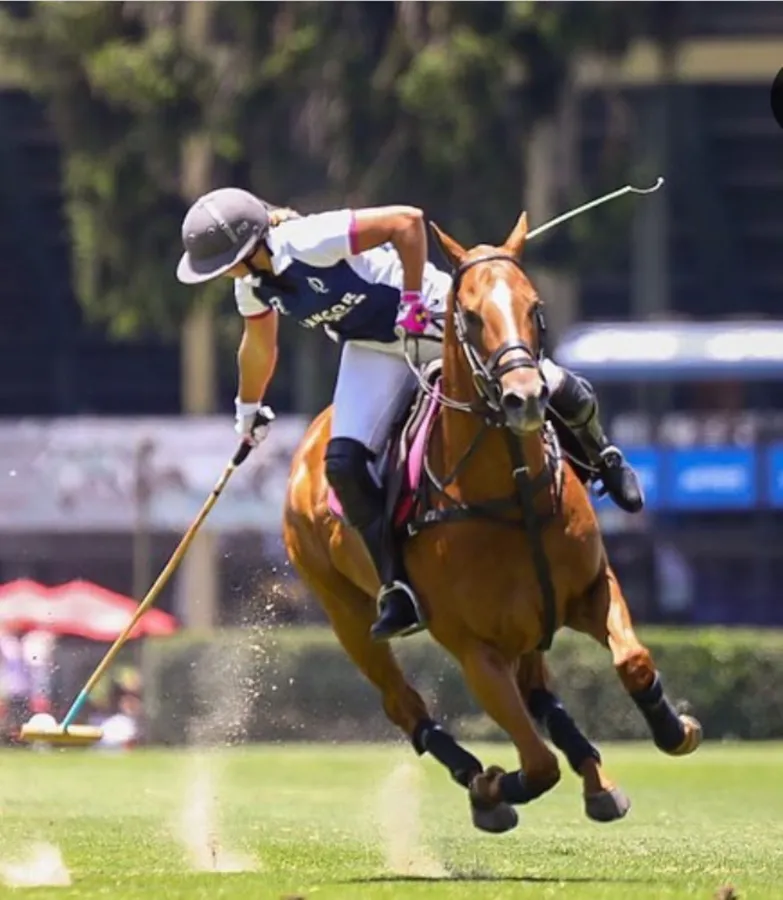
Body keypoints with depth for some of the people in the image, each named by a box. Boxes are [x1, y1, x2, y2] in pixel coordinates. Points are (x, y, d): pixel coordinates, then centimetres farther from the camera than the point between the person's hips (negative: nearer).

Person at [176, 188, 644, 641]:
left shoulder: (309, 242, -33)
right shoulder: (252, 284, -6)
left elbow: (407, 222, -35)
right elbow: (259, 349, 16)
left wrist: (413, 301, -30)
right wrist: (249, 412, 30)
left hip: (437, 317, -6)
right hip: (375, 350, 6)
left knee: (547, 388, -10)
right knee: (343, 461, -15)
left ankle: (601, 453, 27)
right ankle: (399, 591, -10)